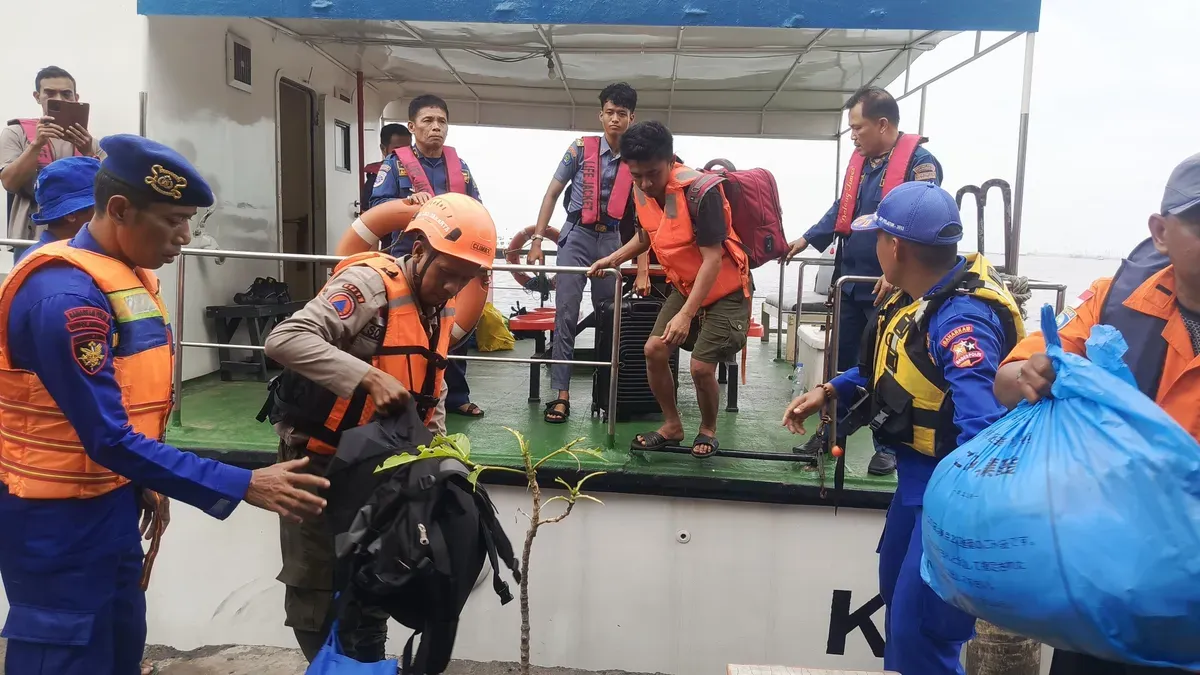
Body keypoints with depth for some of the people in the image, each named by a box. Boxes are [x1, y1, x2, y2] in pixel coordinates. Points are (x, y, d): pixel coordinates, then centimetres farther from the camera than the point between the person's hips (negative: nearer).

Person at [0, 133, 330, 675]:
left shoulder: (131, 275, 5)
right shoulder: (66, 295, -25)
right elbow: (111, 440, -28)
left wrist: (145, 486, 14)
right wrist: (243, 487, -28)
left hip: (112, 501, 9)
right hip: (57, 518, -9)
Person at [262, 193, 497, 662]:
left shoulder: (441, 311, 4)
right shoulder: (371, 284, -22)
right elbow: (284, 340, -34)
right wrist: (368, 377, -41)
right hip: (319, 458, -7)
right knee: (317, 586, 6)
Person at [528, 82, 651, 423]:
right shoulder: (581, 148, 0)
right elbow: (552, 194, 4)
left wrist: (643, 270, -4)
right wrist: (536, 240, -4)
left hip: (611, 241, 2)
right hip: (577, 236, -1)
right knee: (565, 314, -9)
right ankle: (561, 395, -7)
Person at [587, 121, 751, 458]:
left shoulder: (701, 191, -29)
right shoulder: (641, 191, -7)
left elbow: (713, 259, -29)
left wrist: (686, 314, -32)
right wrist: (614, 258, 0)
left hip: (725, 290, -7)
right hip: (684, 286, 7)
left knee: (701, 366, -13)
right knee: (654, 350, -1)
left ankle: (708, 430, 16)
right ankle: (672, 425, 19)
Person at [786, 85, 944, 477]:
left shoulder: (919, 163, -14)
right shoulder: (860, 160, 10)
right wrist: (808, 239, 17)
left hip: (888, 288, -7)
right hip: (850, 282, 7)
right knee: (841, 362, 15)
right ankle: (831, 433, 28)